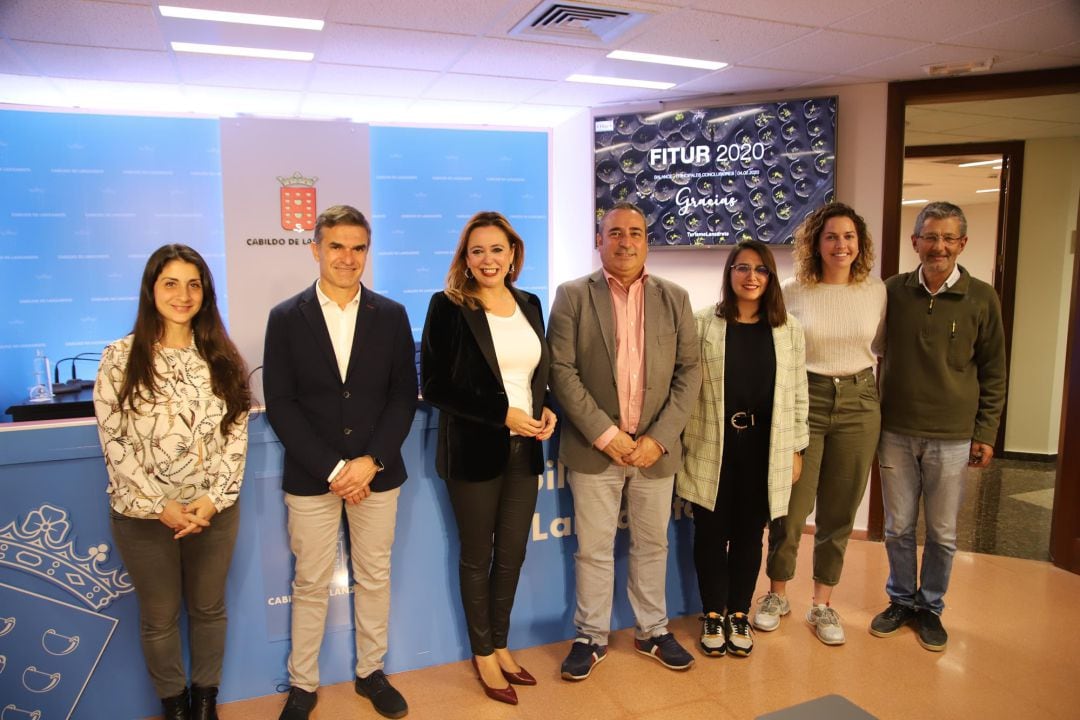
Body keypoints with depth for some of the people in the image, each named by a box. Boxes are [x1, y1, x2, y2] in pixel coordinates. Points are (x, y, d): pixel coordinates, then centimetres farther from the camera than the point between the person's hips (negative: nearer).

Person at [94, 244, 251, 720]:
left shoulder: (222, 357, 0)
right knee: (159, 617, 15)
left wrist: (214, 497, -11)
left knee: (209, 609, 16)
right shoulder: (120, 358, -6)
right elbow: (113, 442, -8)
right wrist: (159, 505, -14)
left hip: (214, 510, 2)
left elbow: (237, 434, -1)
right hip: (144, 514, -1)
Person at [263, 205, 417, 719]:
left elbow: (404, 396, 0)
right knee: (310, 585, 10)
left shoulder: (391, 316, 2)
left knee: (373, 578, 13)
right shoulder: (286, 318, -2)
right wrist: (331, 470, -12)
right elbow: (280, 404, -6)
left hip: (377, 473, 1)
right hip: (310, 477, -1)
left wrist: (371, 461, -12)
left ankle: (370, 671, 33)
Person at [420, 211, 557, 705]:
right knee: (478, 556, 11)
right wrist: (502, 414, -19)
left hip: (524, 450, 5)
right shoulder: (449, 306, -10)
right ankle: (482, 654, 30)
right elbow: (433, 386, -13)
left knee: (512, 553, 15)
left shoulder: (529, 305, 7)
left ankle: (501, 645, 35)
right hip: (474, 450, -5)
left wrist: (545, 409, -4)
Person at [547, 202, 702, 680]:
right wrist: (604, 433, -14)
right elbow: (561, 370, -8)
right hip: (594, 446, -2)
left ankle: (653, 631, 33)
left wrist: (660, 437, -9)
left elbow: (688, 372, 2)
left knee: (652, 544, 15)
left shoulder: (675, 299, 5)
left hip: (655, 446, 3)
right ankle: (591, 636, 26)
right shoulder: (573, 296, -2)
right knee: (593, 549, 8)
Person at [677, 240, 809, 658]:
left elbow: (797, 393, 8)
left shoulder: (788, 330, 5)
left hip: (764, 451, 2)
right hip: (712, 449, -2)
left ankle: (739, 614, 29)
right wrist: (681, 444, -4)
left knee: (749, 534, 12)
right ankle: (713, 614, 25)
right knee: (711, 534, 7)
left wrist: (796, 449, 7)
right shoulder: (703, 325, -3)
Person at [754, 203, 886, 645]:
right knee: (791, 507, 3)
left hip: (859, 406, 3)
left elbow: (883, 347, 16)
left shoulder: (877, 292, 3)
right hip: (803, 403, -2)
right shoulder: (793, 293, -4)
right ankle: (777, 593, 25)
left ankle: (822, 604, 26)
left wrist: (870, 391, 6)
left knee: (839, 512, 10)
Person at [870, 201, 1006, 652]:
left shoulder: (981, 299, -2)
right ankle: (901, 601, 30)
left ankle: (930, 607, 29)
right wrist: (871, 420, 6)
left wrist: (985, 434, 2)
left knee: (942, 532, 10)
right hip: (895, 432, 1)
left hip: (952, 438, -1)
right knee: (898, 527, 12)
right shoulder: (893, 291, 0)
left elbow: (993, 373, 5)